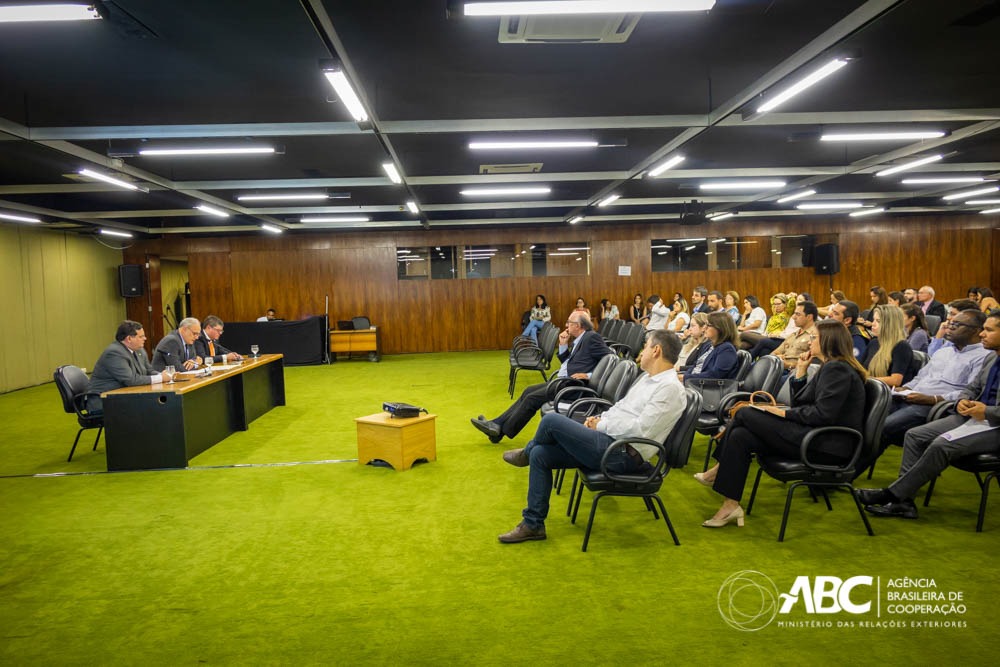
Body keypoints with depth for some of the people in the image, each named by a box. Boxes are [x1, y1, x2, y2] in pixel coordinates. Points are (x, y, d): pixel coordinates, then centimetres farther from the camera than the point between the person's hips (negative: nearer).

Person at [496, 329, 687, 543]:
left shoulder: (670, 388, -13)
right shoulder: (648, 378, 18)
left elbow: (640, 429, -21)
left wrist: (600, 426, -10)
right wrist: (599, 419, 5)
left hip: (623, 454, -10)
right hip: (609, 441, 10)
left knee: (551, 421, -16)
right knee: (540, 454, -1)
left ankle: (526, 453, 19)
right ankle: (533, 524, 8)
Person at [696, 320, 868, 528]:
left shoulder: (836, 369, -12)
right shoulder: (830, 367, 20)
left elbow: (822, 415, -22)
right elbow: (800, 404, 18)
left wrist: (784, 413, -13)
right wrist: (800, 371, 11)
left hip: (827, 447, -10)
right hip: (817, 438, 10)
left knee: (744, 415, -12)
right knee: (740, 436, -4)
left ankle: (720, 470, 4)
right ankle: (730, 506, -4)